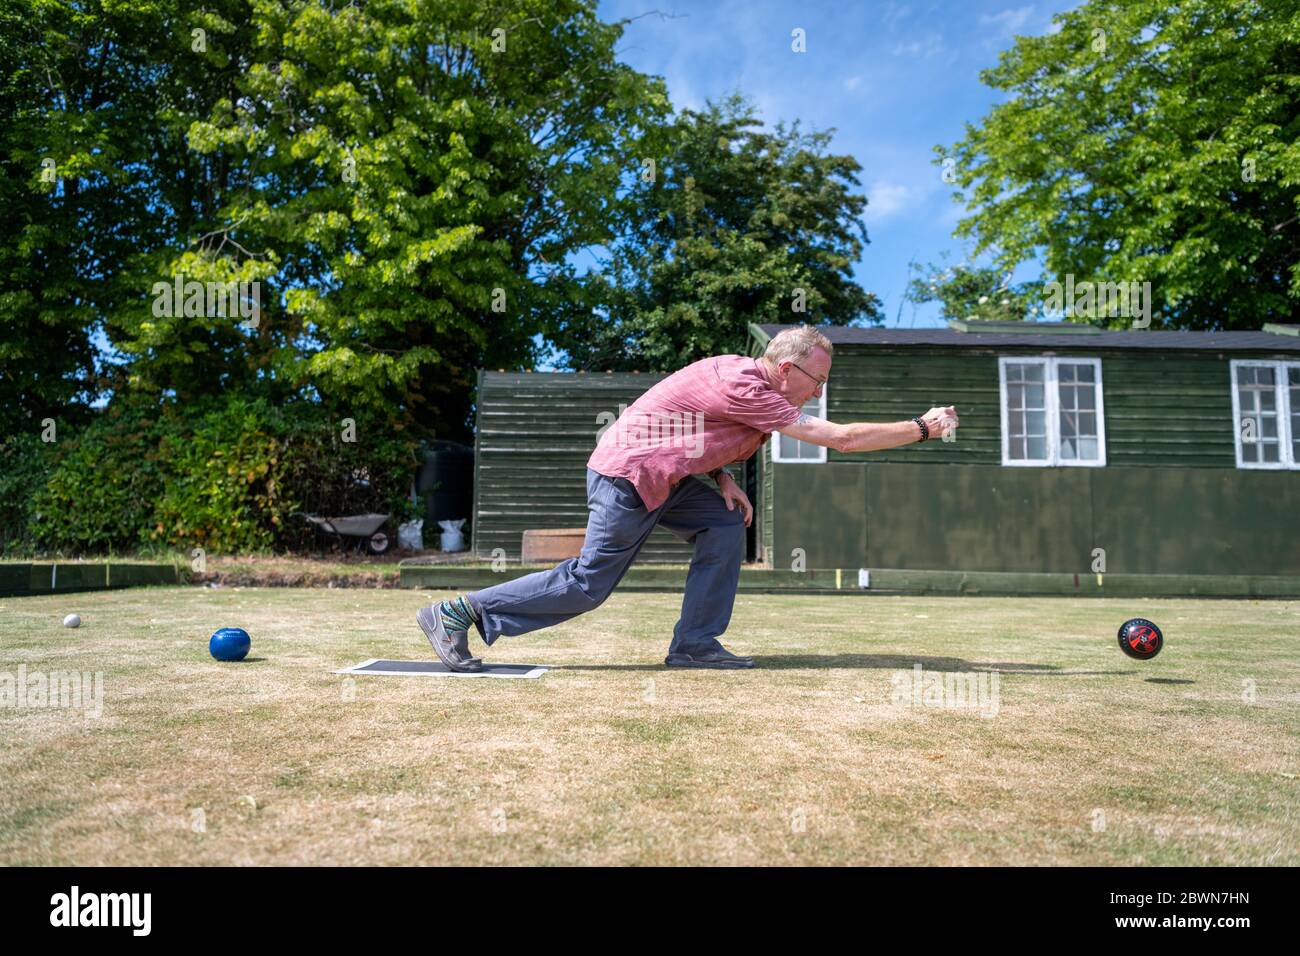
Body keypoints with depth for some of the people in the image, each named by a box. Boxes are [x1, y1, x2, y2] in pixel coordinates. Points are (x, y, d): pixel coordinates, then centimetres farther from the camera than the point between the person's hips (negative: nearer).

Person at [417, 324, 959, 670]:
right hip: (627, 476, -10)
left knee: (726, 526, 1)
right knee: (588, 585, -7)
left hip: (662, 478, 10)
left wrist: (722, 479, 3)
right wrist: (922, 428, -15)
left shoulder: (742, 375, 7)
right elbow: (840, 439, -23)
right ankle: (458, 613, 1)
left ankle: (695, 645, 2)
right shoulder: (743, 389, -23)